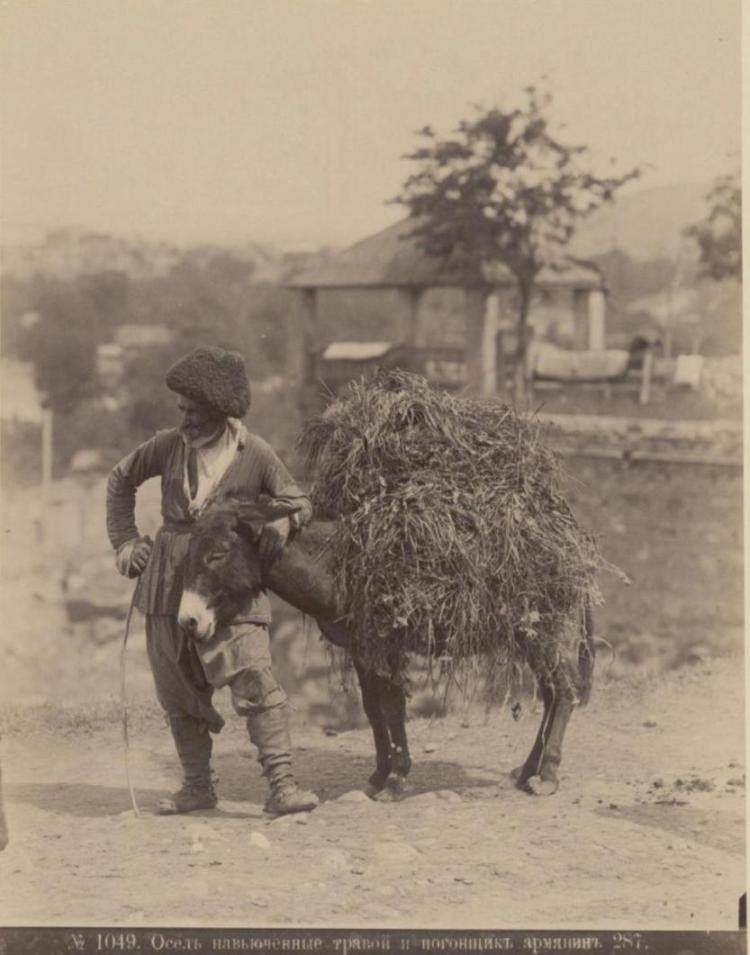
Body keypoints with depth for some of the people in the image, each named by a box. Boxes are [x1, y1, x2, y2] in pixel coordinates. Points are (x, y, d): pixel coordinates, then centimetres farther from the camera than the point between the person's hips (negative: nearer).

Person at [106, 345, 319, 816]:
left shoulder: (255, 454, -7)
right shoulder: (169, 445, 1)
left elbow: (300, 503, 4)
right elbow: (121, 480, 17)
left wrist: (283, 522, -19)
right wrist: (124, 542, 9)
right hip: (169, 581, 4)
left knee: (256, 681, -17)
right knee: (179, 692, 9)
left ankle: (282, 786, -18)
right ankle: (198, 787, 21)